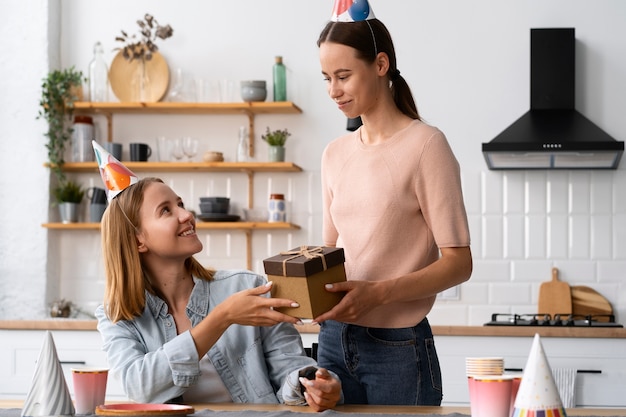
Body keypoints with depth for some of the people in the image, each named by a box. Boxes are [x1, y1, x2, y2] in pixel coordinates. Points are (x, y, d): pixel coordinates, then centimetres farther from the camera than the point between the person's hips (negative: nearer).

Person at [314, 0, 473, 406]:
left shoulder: (425, 145, -9)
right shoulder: (335, 154, 10)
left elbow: (458, 262, -12)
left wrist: (378, 293, -23)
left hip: (398, 346, -5)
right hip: (334, 340, 5)